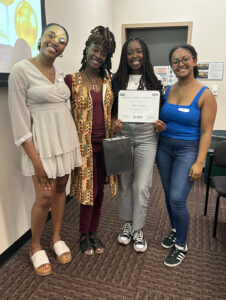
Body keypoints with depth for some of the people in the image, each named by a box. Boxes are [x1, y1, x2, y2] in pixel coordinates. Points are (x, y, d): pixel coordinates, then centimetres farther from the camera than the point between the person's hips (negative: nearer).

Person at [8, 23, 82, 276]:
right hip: (42, 141, -6)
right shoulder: (21, 70, -10)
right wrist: (35, 160, -17)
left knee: (61, 189, 12)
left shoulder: (60, 73, 9)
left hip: (66, 137, 6)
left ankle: (56, 238, 32)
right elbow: (19, 120, -14)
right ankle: (35, 247, 23)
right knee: (45, 197, -3)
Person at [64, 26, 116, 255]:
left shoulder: (108, 80, 8)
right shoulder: (72, 80, -5)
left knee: (99, 189, 13)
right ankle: (84, 235, 28)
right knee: (88, 189, 3)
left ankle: (94, 231, 33)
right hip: (85, 145, -4)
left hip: (104, 143, 4)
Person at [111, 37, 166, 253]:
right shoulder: (117, 80, 4)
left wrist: (160, 124, -12)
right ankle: (128, 223, 30)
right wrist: (114, 122, -14)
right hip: (122, 135, 1)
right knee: (124, 181, 11)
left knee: (142, 185, 0)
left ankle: (138, 230, 19)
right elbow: (111, 109, 6)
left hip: (146, 137, -1)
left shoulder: (153, 81, 3)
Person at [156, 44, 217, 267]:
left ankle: (181, 246, 15)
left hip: (188, 150, -5)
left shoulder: (204, 95, -9)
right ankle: (175, 231, 39)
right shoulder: (167, 91, 4)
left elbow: (206, 132, -11)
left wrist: (199, 162, -15)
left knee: (177, 199, -9)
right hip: (164, 148, 5)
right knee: (169, 195, 14)